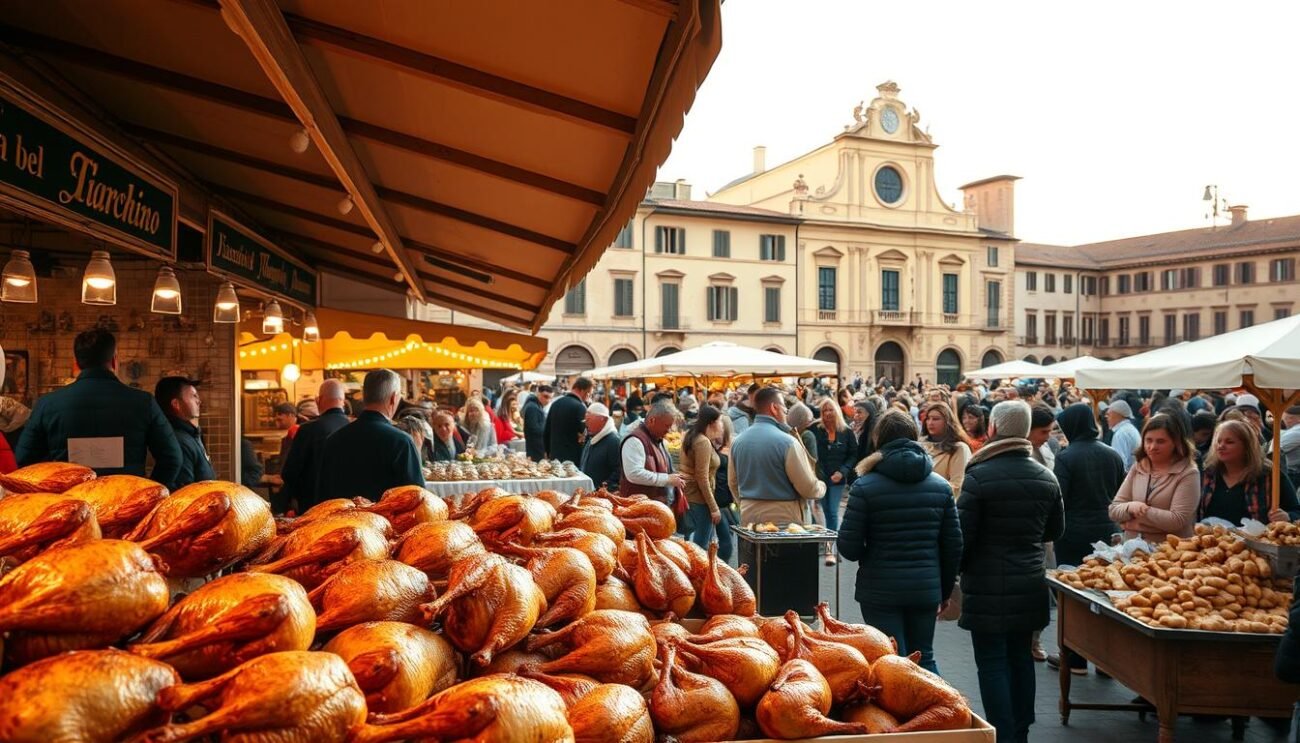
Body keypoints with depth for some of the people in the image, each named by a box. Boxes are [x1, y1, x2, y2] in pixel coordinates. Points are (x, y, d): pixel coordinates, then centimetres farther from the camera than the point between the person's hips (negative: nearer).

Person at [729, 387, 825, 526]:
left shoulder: (738, 441, 3)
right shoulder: (787, 442, -15)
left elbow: (732, 483, 13)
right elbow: (808, 488, -11)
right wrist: (822, 488, 10)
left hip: (749, 518, 6)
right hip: (783, 519, -6)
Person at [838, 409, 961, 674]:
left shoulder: (865, 487, -10)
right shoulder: (941, 486, 2)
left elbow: (848, 547, -12)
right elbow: (953, 545, 4)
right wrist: (946, 590, 17)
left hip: (880, 590, -3)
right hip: (926, 589, 4)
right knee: (924, 659, 20)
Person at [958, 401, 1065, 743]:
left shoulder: (979, 477, -16)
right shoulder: (1046, 477, 2)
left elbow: (962, 535, -14)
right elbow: (1055, 530, 13)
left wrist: (957, 569, 2)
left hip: (988, 585, -6)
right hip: (1030, 584, 6)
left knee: (992, 662, 2)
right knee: (1021, 656, 17)